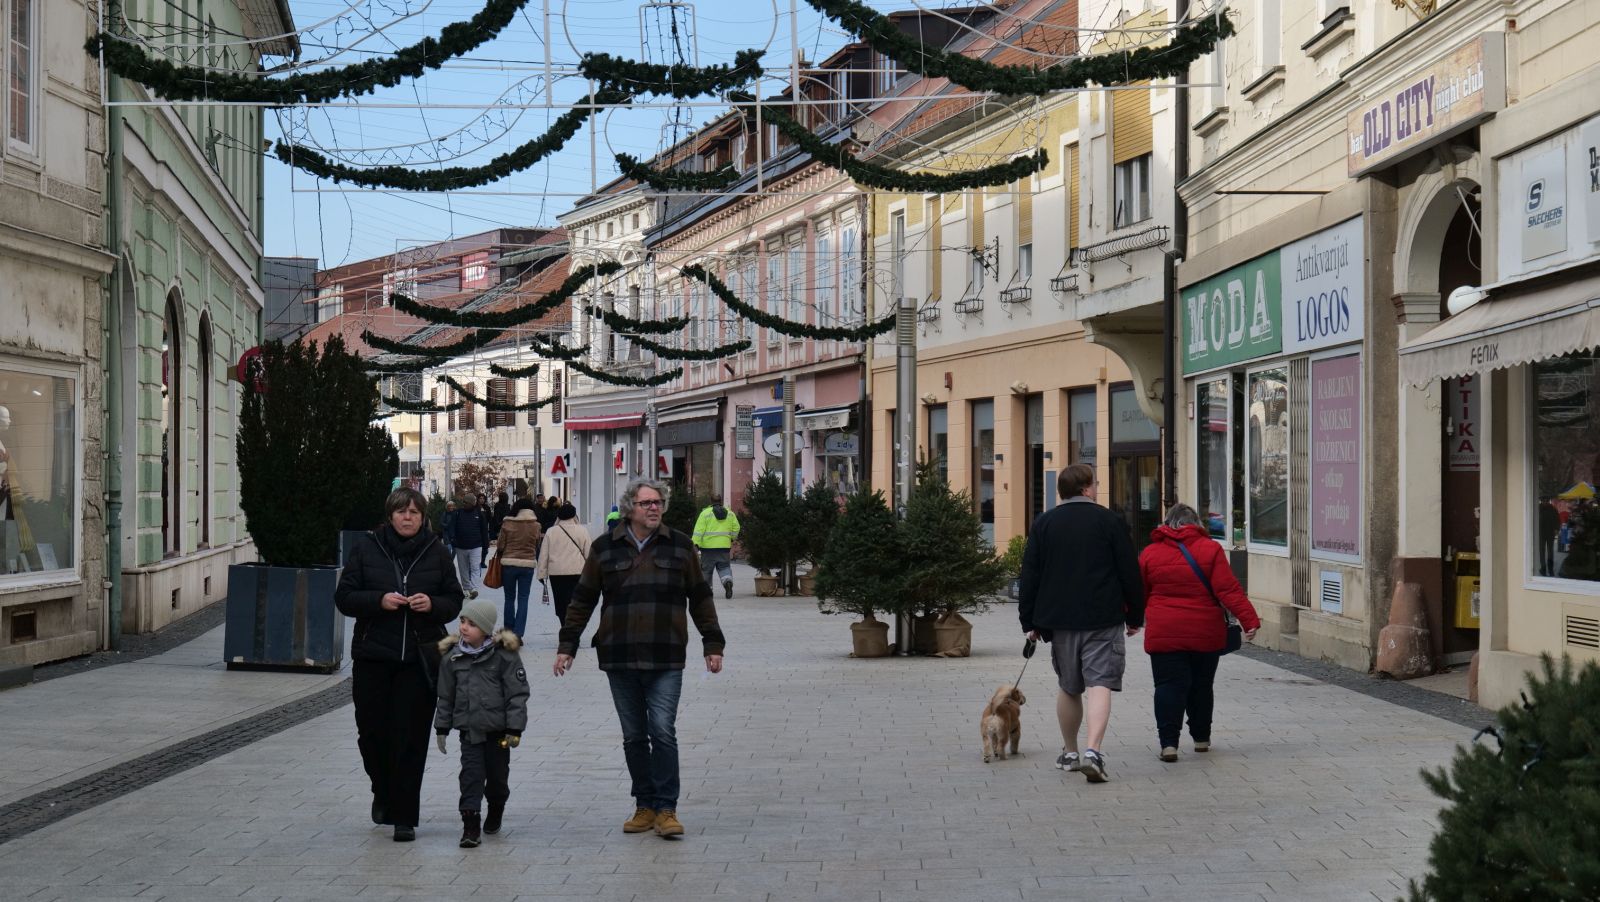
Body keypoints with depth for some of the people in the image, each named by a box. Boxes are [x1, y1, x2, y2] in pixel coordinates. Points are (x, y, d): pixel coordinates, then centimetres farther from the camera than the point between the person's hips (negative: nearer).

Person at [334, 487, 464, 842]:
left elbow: (454, 601, 10)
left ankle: (404, 817, 4)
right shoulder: (366, 548, 3)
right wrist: (379, 600, -14)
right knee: (372, 731, 4)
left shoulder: (436, 551, 5)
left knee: (411, 738, -3)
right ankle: (383, 792, 34)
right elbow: (344, 597, 2)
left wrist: (432, 604, -12)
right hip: (373, 656, 0)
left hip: (420, 659, 0)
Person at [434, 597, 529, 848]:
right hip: (469, 730, 1)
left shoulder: (504, 655, -10)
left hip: (497, 729, -1)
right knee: (471, 774, -7)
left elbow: (517, 694, -8)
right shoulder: (453, 657, 0)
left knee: (497, 775, 13)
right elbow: (446, 695, 9)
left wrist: (514, 729, -11)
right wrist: (442, 728, 8)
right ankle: (470, 825, -7)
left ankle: (495, 811, 39)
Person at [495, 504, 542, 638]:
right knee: (523, 599, 2)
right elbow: (537, 547, 7)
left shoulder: (507, 524, -6)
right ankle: (518, 633, -7)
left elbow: (500, 546, -1)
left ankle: (509, 631, 17)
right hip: (528, 564, 0)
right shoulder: (535, 526, -1)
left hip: (508, 563, 0)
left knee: (509, 598, 13)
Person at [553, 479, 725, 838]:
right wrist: (566, 646, 7)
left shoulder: (680, 546, 6)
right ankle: (645, 806, 17)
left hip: (665, 661, -2)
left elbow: (700, 598, 11)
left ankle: (665, 809, -4)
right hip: (619, 660, 2)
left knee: (663, 732, -9)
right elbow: (582, 600, 11)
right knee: (633, 737, 8)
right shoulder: (605, 548, 6)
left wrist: (712, 644, 7)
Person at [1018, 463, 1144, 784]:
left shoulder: (1043, 524, 5)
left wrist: (1030, 622, 10)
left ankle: (1069, 753, 27)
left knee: (1068, 688, 17)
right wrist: (1134, 617, 9)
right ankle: (1092, 750, -24)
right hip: (1103, 619, -3)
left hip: (1059, 619, 3)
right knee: (1099, 685, -7)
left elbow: (1030, 575, 5)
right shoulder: (1110, 521, -2)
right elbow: (1130, 573, -1)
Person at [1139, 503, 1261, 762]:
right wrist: (1250, 620, -12)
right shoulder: (1210, 549, -1)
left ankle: (1168, 742, -12)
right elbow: (1228, 590, -10)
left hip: (1164, 634, 0)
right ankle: (1201, 738, 25)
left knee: (1169, 685, 0)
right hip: (1206, 633, 0)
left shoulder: (1150, 552, 3)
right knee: (1202, 685, 14)